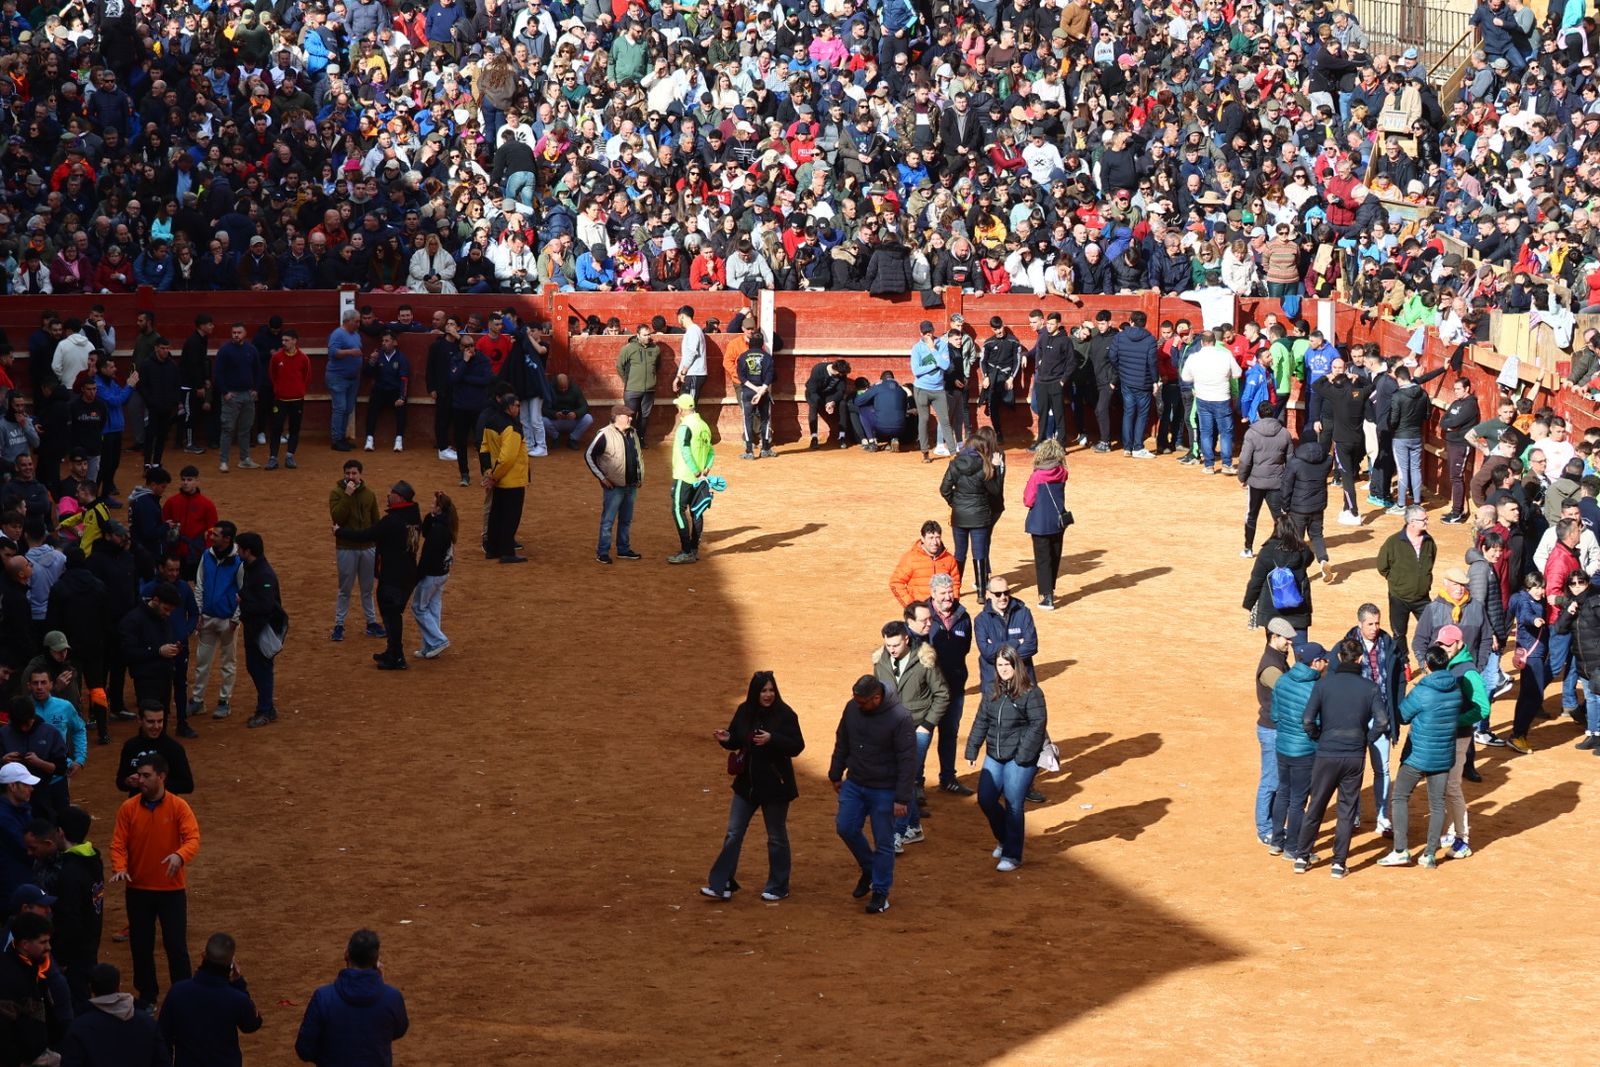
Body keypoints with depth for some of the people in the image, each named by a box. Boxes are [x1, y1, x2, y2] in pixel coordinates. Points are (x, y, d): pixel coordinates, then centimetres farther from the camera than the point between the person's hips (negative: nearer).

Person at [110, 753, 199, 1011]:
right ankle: (147, 995, 26)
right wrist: (120, 868, -23)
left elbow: (193, 839, -18)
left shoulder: (179, 807, -9)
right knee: (140, 945, 9)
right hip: (138, 888, 2)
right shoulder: (128, 808, -4)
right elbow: (119, 843, -4)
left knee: (176, 944, 0)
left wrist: (180, 856, -39)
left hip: (172, 888, -2)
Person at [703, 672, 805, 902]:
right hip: (746, 784, 5)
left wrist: (772, 739, -30)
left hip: (775, 786, -5)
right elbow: (737, 742, 11)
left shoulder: (785, 714, -14)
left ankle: (778, 887, 22)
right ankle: (721, 885, 9)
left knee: (776, 837, 9)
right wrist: (726, 739, -11)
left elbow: (797, 746, -17)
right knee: (733, 834, 5)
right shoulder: (744, 712, 0)